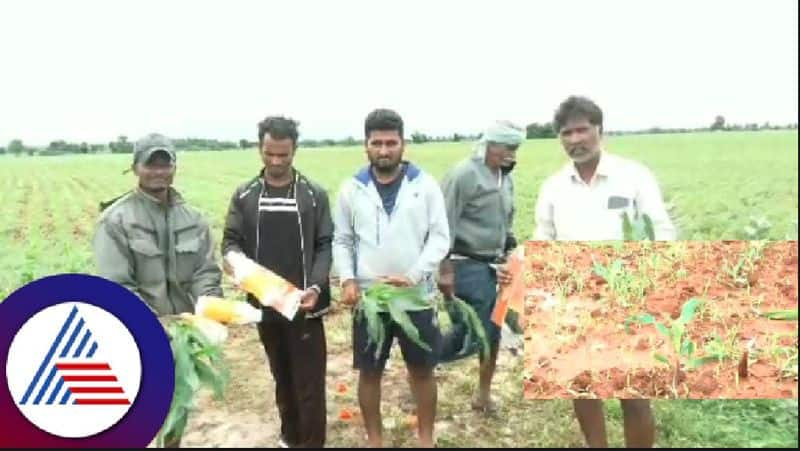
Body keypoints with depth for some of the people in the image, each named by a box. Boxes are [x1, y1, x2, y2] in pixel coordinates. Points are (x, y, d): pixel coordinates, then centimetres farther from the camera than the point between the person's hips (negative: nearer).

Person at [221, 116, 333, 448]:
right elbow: (230, 240, 3)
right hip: (264, 303, 3)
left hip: (304, 304, -3)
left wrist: (316, 286, -19)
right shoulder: (244, 195, 3)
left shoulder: (314, 194, -2)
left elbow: (325, 245, -3)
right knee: (282, 377, 18)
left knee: (309, 381, 1)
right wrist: (235, 259, -21)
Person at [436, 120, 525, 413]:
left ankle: (483, 394, 26)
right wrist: (445, 269, -19)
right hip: (467, 266, -8)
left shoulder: (506, 179, 11)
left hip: (492, 266, 8)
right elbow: (445, 225, -17)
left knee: (492, 332, 11)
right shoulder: (464, 175, -14)